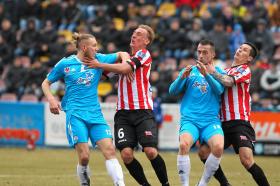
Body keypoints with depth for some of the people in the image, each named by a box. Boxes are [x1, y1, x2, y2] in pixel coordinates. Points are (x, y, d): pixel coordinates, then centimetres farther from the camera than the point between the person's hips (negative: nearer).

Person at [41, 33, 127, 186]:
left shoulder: (98, 59, 9)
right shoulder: (65, 64, 3)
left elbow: (121, 54, 21)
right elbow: (46, 83, 13)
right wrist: (51, 99, -5)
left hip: (95, 114, 3)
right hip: (75, 114, -3)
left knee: (110, 150, -13)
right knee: (84, 156, -15)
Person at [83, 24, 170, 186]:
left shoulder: (144, 54, 0)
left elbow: (124, 68, -14)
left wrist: (99, 65, -6)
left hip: (143, 111, -5)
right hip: (123, 112, 5)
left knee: (151, 151, -16)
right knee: (126, 154, -10)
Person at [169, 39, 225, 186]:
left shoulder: (218, 72, 13)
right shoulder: (189, 71, 15)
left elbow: (219, 90, -8)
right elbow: (172, 91, 5)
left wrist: (206, 74, -24)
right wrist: (182, 77, -14)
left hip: (211, 120, 0)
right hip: (189, 119, 0)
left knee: (218, 147, -28)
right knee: (184, 145, -31)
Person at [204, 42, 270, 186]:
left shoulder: (244, 70, -1)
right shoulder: (226, 71, 21)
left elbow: (228, 82, -18)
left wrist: (213, 72, -6)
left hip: (240, 122, -7)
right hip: (223, 122, 7)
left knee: (247, 160, -21)